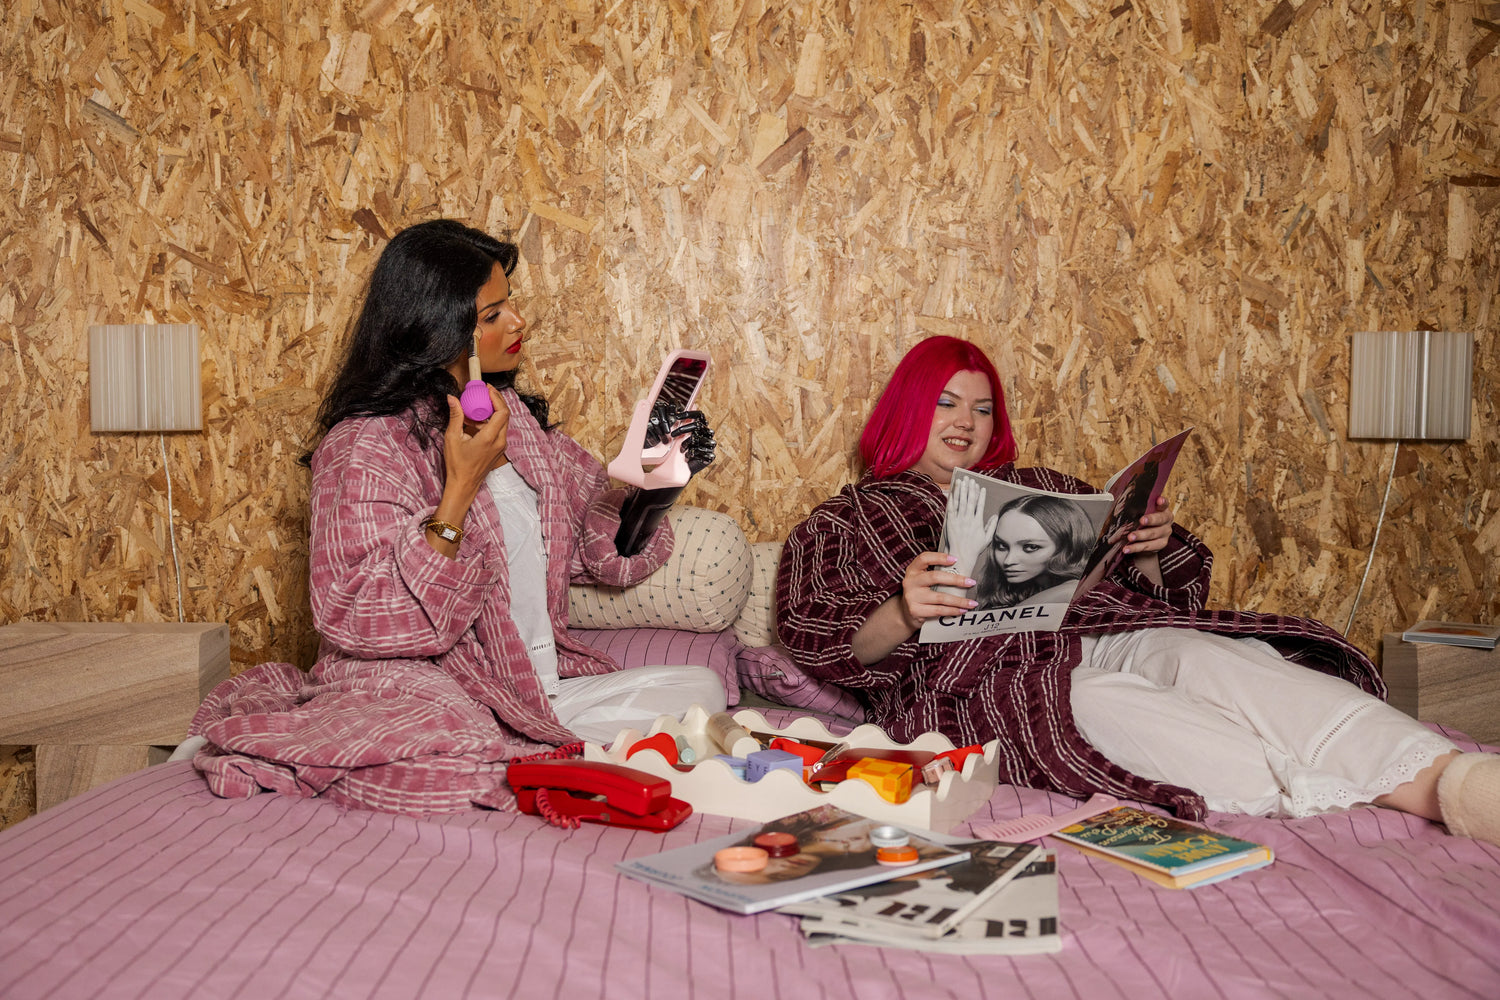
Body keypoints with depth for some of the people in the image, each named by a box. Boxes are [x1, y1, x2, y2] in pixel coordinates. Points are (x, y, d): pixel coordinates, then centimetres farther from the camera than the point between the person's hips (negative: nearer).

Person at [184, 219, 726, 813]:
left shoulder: (517, 417, 12)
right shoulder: (365, 444, -11)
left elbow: (603, 548, 16)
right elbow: (361, 622, -19)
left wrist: (658, 481, -4)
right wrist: (461, 486, -24)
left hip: (536, 689, 8)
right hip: (417, 693, -8)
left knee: (702, 689, -8)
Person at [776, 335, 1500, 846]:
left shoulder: (1038, 489, 31)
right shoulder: (842, 523, 20)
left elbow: (1153, 588, 27)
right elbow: (816, 640, 2)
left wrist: (1152, 550, 2)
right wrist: (901, 616, -19)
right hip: (987, 672, -4)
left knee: (1228, 660, -30)